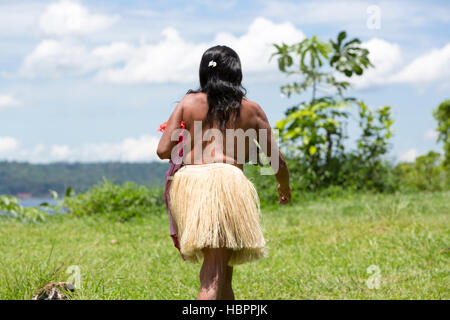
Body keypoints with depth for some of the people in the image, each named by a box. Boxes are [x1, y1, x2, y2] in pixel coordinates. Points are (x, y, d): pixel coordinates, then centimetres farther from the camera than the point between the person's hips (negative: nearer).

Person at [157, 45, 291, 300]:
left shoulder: (188, 103, 15)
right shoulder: (251, 109, 15)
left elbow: (163, 151, 7)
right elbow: (278, 161, 19)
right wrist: (285, 187, 40)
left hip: (187, 183, 3)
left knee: (221, 270, 21)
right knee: (214, 278, -9)